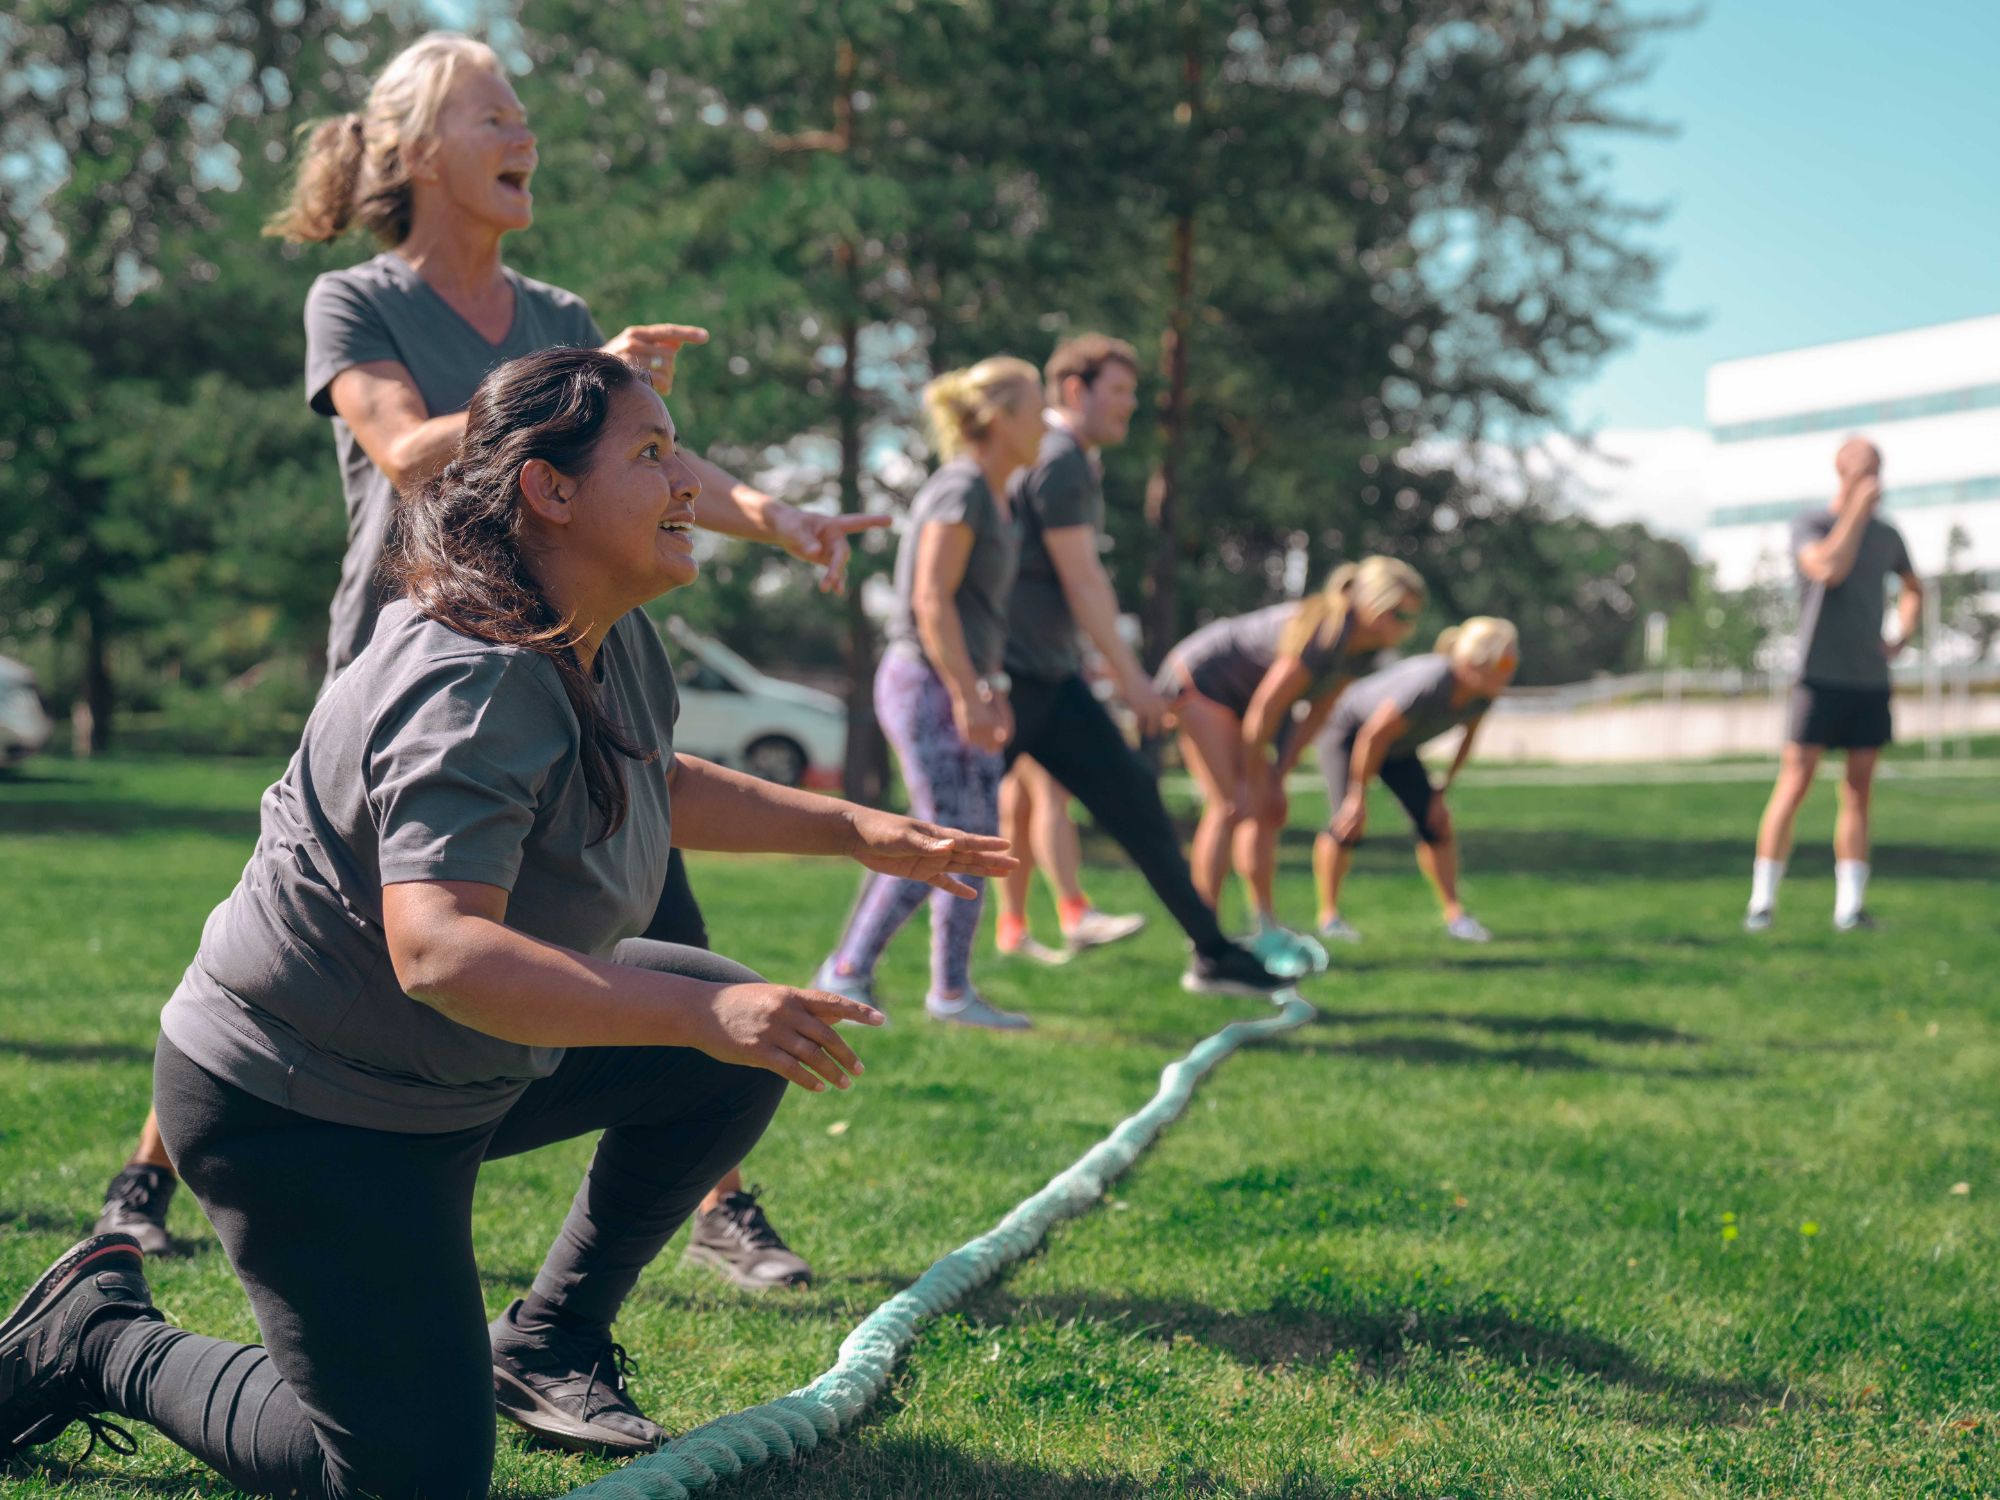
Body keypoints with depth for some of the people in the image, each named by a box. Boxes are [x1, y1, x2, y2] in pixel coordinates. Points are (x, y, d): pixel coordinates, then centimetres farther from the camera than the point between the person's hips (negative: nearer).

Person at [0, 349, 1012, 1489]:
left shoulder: (614, 638, 1)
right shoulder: (474, 685, -30)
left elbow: (659, 786, 22)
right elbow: (437, 950, -42)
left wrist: (857, 831, 17)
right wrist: (696, 1012, -48)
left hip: (460, 1067, 10)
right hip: (298, 1110, -10)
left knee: (742, 1052, 6)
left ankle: (549, 1347, 18)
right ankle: (103, 1338, 13)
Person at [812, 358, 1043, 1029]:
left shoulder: (994, 499, 14)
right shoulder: (960, 488, -15)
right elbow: (930, 600, -21)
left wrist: (990, 690, 16)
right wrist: (967, 697, -21)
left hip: (960, 686, 10)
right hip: (925, 685, -10)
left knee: (978, 842, 6)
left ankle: (952, 991, 9)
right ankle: (847, 969, 0)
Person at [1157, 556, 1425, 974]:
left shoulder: (1365, 646, -6)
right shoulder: (1324, 635, -33)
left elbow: (1318, 711, 2)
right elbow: (1264, 710, -28)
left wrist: (1278, 776, -1)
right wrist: (1256, 781, -17)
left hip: (1238, 693, 9)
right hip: (1198, 679, -9)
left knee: (1270, 812, 7)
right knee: (1230, 806, -16)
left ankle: (1267, 932, 14)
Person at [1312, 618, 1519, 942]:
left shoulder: (1483, 691, -20)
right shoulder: (1428, 684, -41)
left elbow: (1468, 738, 0)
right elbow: (1374, 736, -33)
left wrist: (1442, 791, -1)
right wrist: (1358, 796, -24)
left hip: (1397, 745, 7)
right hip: (1346, 729, -7)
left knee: (1435, 822, -5)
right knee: (1349, 824, -19)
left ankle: (1454, 915, 2)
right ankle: (1328, 916, -5)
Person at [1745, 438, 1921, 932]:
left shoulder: (1887, 536, 13)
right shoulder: (1809, 524, -1)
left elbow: (1914, 589, 29)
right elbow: (1829, 569, -21)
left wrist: (1902, 638, 12)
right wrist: (1859, 510, -17)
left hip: (1871, 682, 5)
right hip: (1821, 676, -5)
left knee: (1858, 793, 3)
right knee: (1794, 785, -7)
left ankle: (1850, 905, 4)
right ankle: (1762, 901, -3)